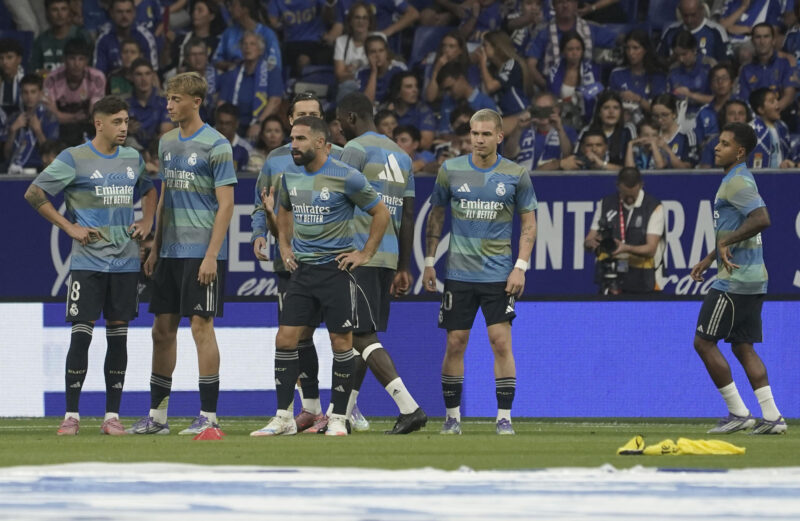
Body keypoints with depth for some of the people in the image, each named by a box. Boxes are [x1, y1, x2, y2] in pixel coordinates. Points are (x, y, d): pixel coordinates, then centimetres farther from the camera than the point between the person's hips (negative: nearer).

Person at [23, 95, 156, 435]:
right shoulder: (75, 159, -5)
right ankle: (72, 415, -2)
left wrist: (147, 222, 12)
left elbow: (148, 191, 30)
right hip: (88, 262, -4)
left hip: (125, 262, 4)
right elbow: (34, 193, -5)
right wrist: (69, 227, -8)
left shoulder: (133, 159, 11)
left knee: (118, 336, 4)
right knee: (81, 335, -8)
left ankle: (112, 415, 8)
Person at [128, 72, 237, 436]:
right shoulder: (167, 143, 13)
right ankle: (157, 415, 14)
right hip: (170, 252, 7)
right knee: (162, 328, 7)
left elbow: (226, 205, -11)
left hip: (201, 253, -7)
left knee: (201, 325, -7)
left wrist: (211, 255, -16)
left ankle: (208, 416, -3)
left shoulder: (215, 146, -9)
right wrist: (155, 248, 16)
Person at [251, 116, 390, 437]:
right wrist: (285, 247, 16)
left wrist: (365, 254, -4)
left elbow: (381, 213, -2)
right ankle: (283, 418, 3)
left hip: (336, 269, -5)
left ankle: (338, 418, 9)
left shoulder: (346, 178, -11)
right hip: (302, 268, 5)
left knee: (341, 343, 0)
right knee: (285, 339, -2)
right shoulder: (290, 177, 7)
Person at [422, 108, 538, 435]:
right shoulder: (451, 170, 2)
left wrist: (520, 267, -4)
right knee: (455, 344, 1)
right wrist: (429, 262, 7)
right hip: (458, 271, 1)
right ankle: (452, 416, 12)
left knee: (501, 341, -8)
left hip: (499, 273, -1)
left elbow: (528, 223, 6)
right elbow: (435, 216, 12)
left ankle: (504, 417, -2)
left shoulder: (516, 175, 0)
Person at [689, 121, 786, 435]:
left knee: (704, 342, -4)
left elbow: (762, 220, -30)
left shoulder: (737, 182, -15)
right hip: (752, 279, 10)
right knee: (742, 346, 11)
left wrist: (726, 242, -24)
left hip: (735, 279, -10)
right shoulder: (737, 181, 18)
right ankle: (772, 417, 5)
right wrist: (710, 259, 31)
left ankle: (738, 413, -3)